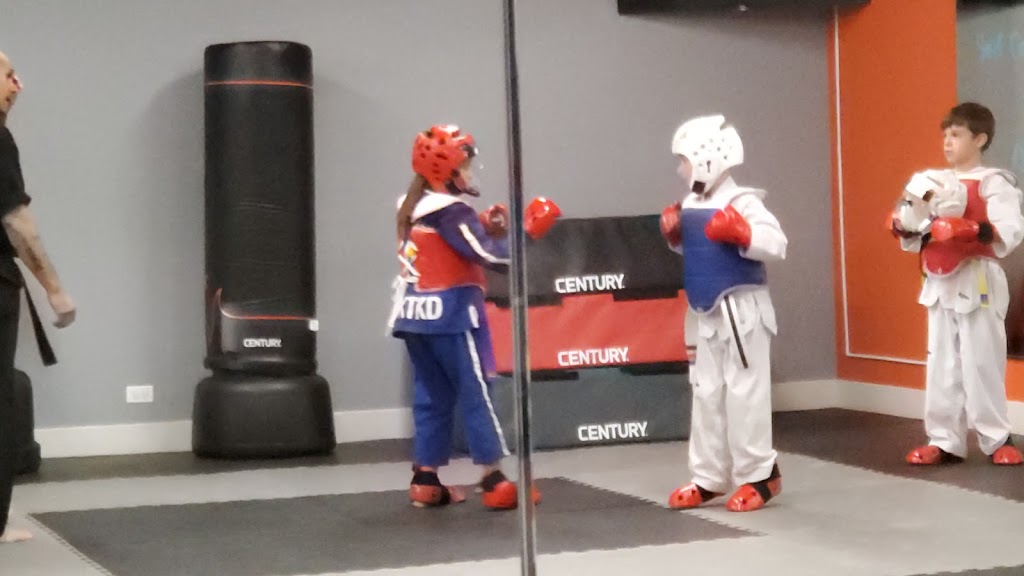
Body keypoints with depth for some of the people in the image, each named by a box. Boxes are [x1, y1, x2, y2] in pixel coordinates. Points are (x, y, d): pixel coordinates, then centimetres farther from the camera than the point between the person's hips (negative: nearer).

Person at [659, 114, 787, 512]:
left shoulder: (742, 203, -16)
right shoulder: (691, 206, 9)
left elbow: (776, 244, -24)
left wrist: (740, 234, -33)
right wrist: (674, 235, 7)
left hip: (740, 311, -8)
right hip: (703, 312, 9)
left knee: (744, 394, -3)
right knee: (706, 395, 12)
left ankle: (760, 475, 9)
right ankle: (709, 478, 20)